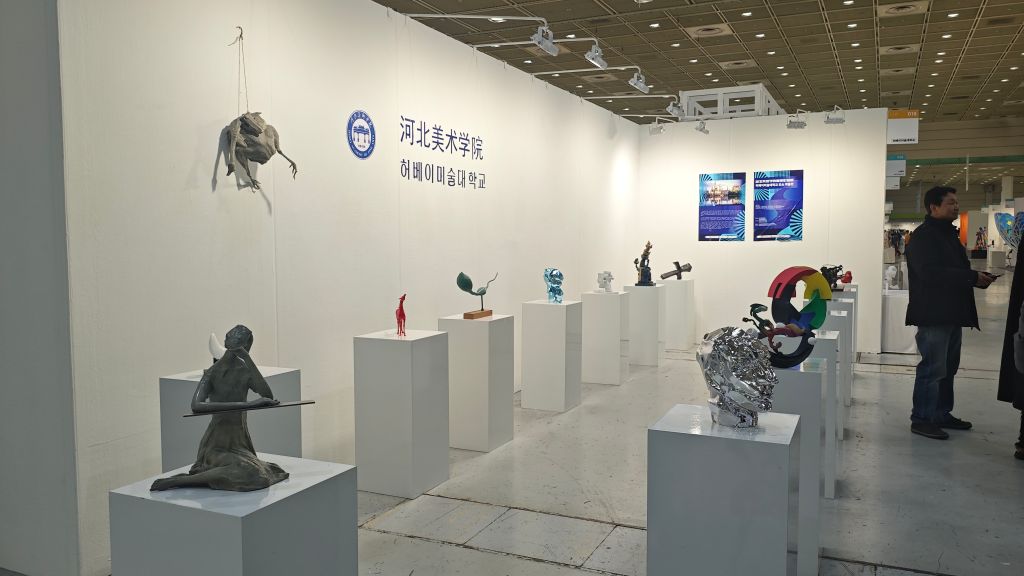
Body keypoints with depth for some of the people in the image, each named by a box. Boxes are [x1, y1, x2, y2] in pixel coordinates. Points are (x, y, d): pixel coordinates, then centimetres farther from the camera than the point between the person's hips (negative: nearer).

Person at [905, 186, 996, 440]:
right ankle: (922, 419, 1)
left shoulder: (949, 234, 18)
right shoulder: (923, 236, -13)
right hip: (933, 314, -10)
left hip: (952, 313, 10)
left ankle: (942, 414, 26)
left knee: (948, 367, 15)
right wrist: (973, 277, -22)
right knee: (933, 368, -6)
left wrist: (977, 277, 2)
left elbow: (956, 269, 22)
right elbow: (932, 273, -24)